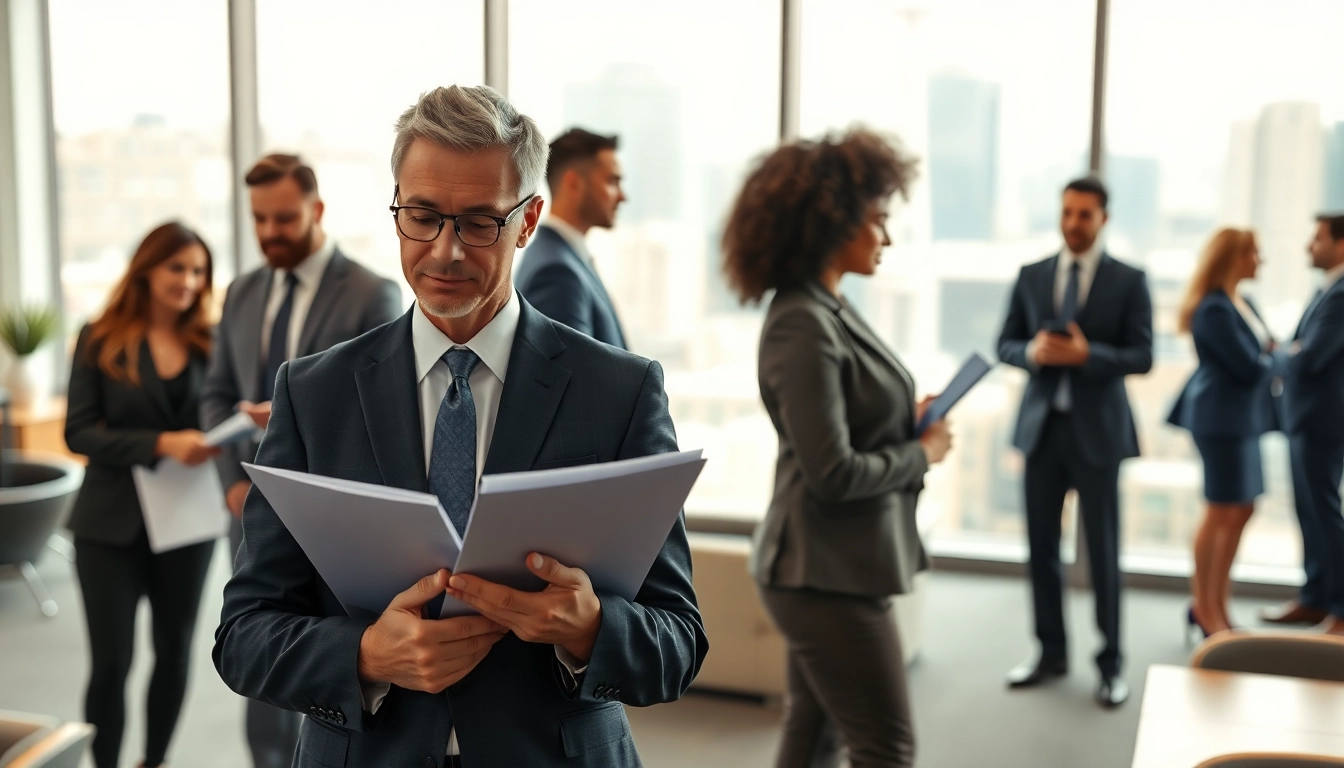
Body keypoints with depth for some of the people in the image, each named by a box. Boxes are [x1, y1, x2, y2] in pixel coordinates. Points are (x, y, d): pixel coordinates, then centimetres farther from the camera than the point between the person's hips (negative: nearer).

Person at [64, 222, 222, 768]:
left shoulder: (208, 343, 3)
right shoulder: (100, 340, -2)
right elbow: (78, 432, -9)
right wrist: (160, 444, -22)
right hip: (113, 523, -2)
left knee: (175, 651, 13)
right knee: (111, 661, -1)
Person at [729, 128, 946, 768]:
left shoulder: (828, 311, 8)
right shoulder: (803, 327, -21)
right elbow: (833, 474, -23)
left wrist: (908, 420, 3)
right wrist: (922, 454, -10)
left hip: (827, 569, 9)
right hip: (830, 574, -9)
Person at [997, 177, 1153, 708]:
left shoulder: (1129, 281, -1)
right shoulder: (1031, 276, 8)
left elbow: (1142, 356, -6)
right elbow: (1005, 345, 8)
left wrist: (1087, 354, -22)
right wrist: (1033, 351, -14)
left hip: (1097, 429, -3)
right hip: (1041, 425, 3)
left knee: (1103, 551, 3)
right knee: (1042, 546, 9)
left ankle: (1111, 664, 15)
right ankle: (1051, 652, 23)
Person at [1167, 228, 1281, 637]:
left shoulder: (1242, 303, 12)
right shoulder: (1215, 309, -18)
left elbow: (1265, 353, 9)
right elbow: (1249, 368, -18)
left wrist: (1266, 360, -13)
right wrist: (1276, 360, 1)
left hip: (1243, 416, 9)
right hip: (1223, 417, -9)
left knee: (1241, 511, 13)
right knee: (1222, 512, 0)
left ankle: (1215, 601, 23)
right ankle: (1204, 606, 14)